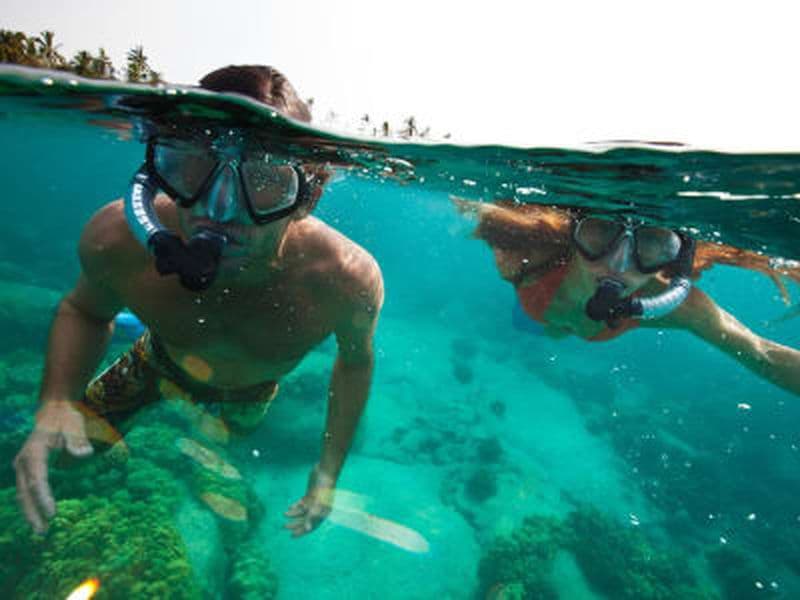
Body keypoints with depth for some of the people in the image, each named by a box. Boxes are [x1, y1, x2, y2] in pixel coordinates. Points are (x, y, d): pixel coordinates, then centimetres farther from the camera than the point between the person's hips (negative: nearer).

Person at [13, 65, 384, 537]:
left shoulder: (350, 280, -41)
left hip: (252, 389, 1)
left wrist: (328, 474, -13)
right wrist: (57, 403, -29)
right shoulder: (116, 241, -37)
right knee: (70, 449, 16)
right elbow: (83, 310, -12)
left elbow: (356, 362, -18)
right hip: (162, 363, 0)